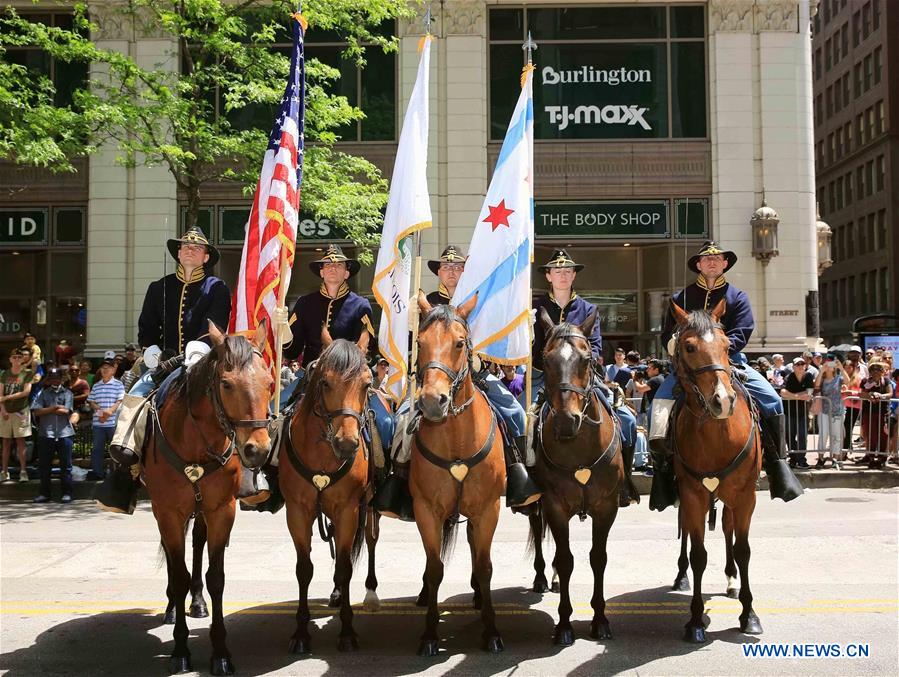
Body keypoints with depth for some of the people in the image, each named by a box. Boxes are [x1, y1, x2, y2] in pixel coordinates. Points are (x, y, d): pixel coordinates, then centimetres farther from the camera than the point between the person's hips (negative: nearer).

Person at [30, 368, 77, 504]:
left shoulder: (67, 393, 6)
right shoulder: (43, 393, 10)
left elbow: (66, 411, -8)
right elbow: (36, 411, -4)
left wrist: (46, 410, -4)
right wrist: (55, 407, -10)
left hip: (64, 433, -2)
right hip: (45, 434, 2)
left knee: (66, 465, 1)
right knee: (44, 465, 6)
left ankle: (67, 493, 7)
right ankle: (44, 493, 14)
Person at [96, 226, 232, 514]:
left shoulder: (217, 289, 5)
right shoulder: (159, 288, 17)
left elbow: (214, 329, -7)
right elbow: (146, 329, 17)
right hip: (165, 363, 4)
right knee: (133, 398, -19)